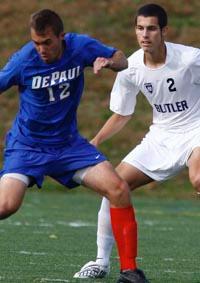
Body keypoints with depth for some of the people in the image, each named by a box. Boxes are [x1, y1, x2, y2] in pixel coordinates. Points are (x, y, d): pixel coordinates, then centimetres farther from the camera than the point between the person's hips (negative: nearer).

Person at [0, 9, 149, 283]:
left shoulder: (80, 46, -11)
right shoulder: (23, 60, -17)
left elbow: (122, 60, 5)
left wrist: (109, 62, -18)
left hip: (68, 144, 3)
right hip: (26, 146, -3)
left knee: (119, 189, -12)